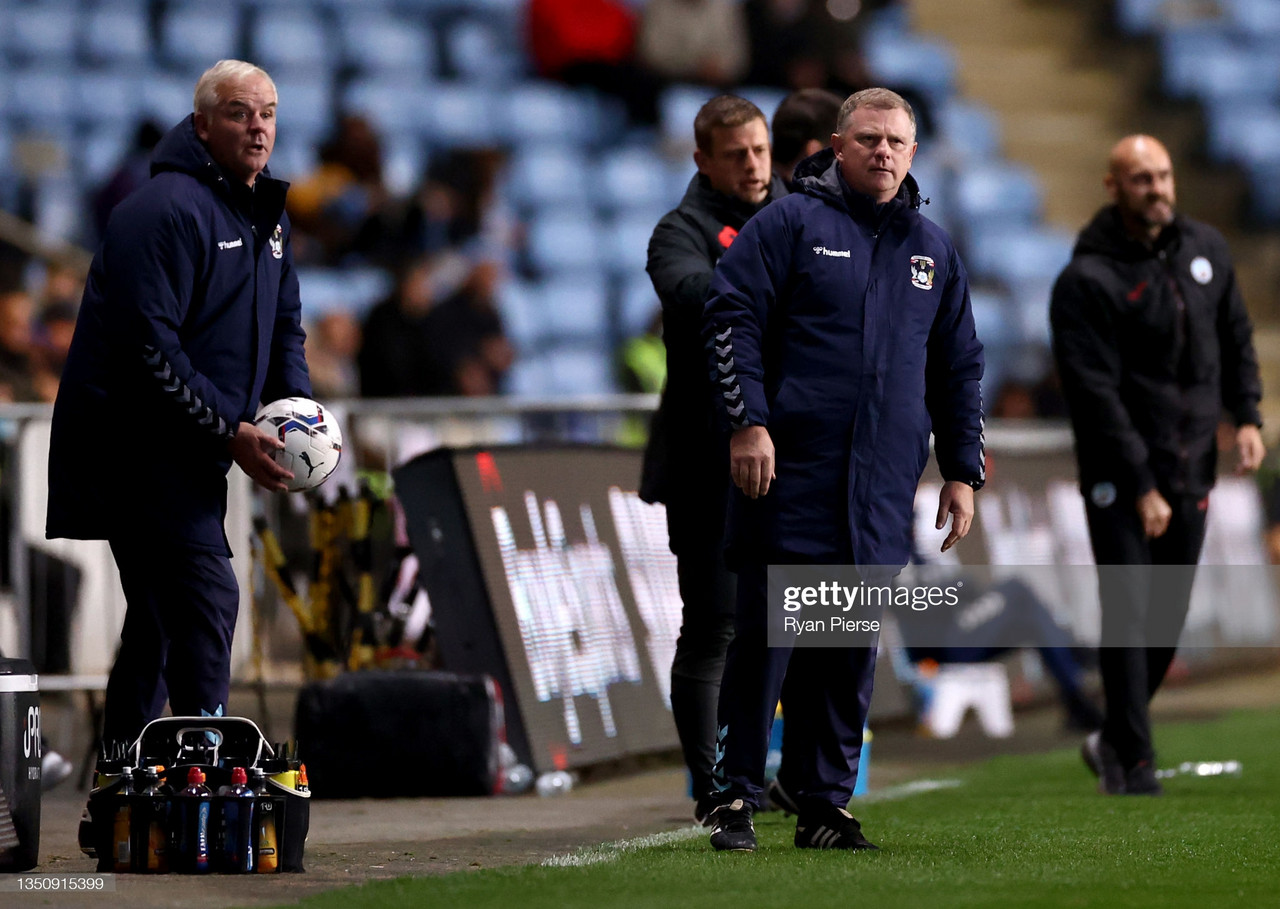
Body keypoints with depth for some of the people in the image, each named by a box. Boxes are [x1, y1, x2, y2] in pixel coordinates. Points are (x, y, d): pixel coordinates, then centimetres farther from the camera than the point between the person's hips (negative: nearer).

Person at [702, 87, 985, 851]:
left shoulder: (933, 250, 16)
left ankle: (826, 802, 12)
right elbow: (732, 316, -4)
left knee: (852, 650, 5)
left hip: (882, 491, 4)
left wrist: (963, 471, 15)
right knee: (766, 637, -5)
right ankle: (736, 797, 1)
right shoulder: (790, 224, 2)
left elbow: (960, 369, 21)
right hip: (788, 473, -4)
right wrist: (749, 422, -13)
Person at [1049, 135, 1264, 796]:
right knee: (1128, 614, -11)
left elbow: (1235, 336, 19)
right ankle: (1132, 763, -7)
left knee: (1169, 616, 9)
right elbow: (1094, 392, -16)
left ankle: (1114, 739, 25)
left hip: (1190, 469, 6)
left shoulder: (1204, 250, 6)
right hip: (1118, 475, -6)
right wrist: (1139, 485, -18)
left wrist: (1245, 416, 4)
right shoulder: (1086, 281, -13)